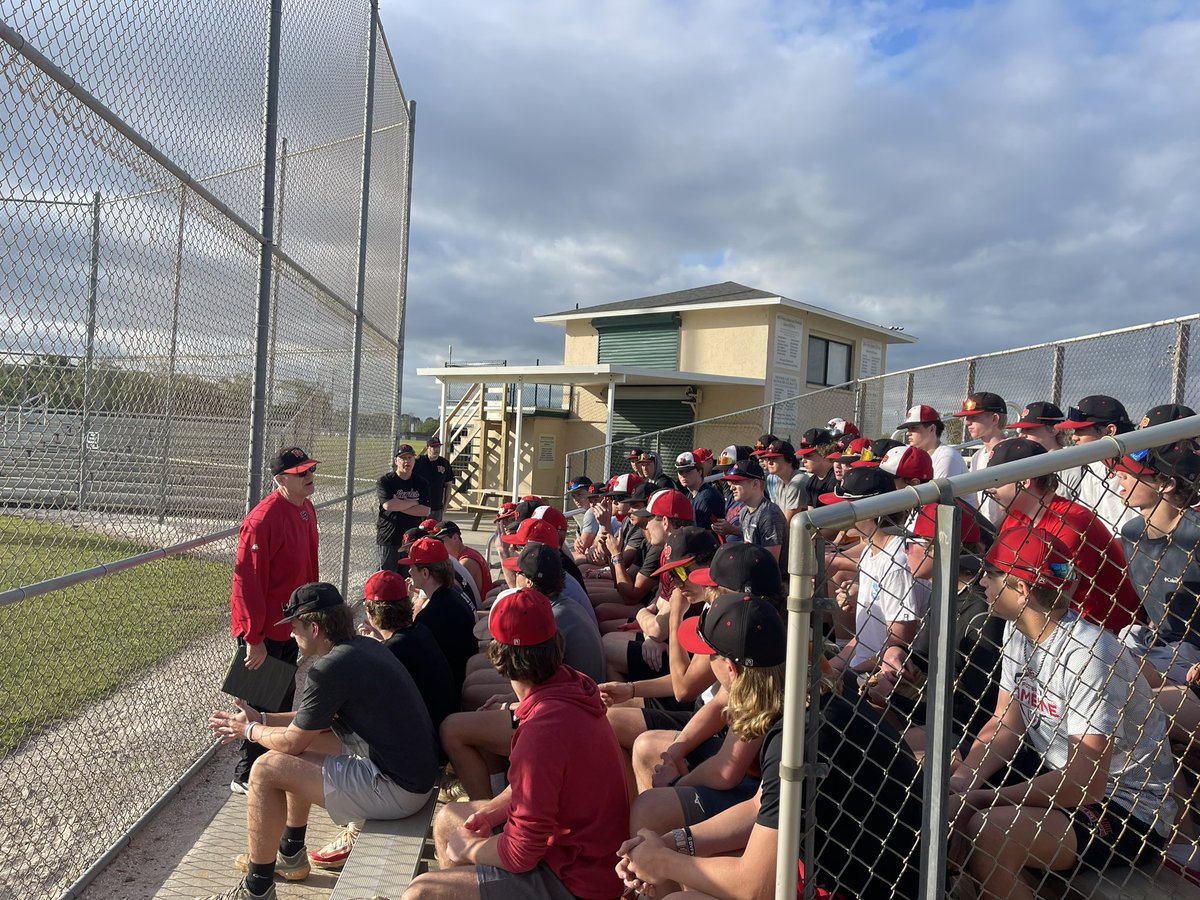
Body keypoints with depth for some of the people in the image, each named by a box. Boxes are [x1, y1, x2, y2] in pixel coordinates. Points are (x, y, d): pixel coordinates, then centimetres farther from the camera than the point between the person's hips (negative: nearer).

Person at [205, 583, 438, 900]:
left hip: (395, 790, -10)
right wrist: (261, 719, 20)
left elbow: (292, 742, -8)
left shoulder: (330, 668, -19)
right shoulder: (364, 646, 8)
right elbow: (317, 718, 21)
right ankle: (290, 856, 36)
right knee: (299, 745, 21)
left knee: (266, 769, -7)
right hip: (414, 769, 10)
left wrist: (250, 730, 11)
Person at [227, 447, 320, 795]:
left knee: (284, 700, 21)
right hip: (265, 632, -9)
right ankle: (245, 776, 21)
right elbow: (247, 581, -24)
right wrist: (255, 640, -22)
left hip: (290, 626, 9)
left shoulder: (306, 510, 4)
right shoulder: (263, 519, -24)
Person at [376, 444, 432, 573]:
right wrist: (413, 502, -8)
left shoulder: (422, 483, 7)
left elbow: (425, 510, -5)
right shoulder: (385, 481, -1)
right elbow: (388, 505, -18)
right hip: (389, 538, -3)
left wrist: (398, 505, -11)